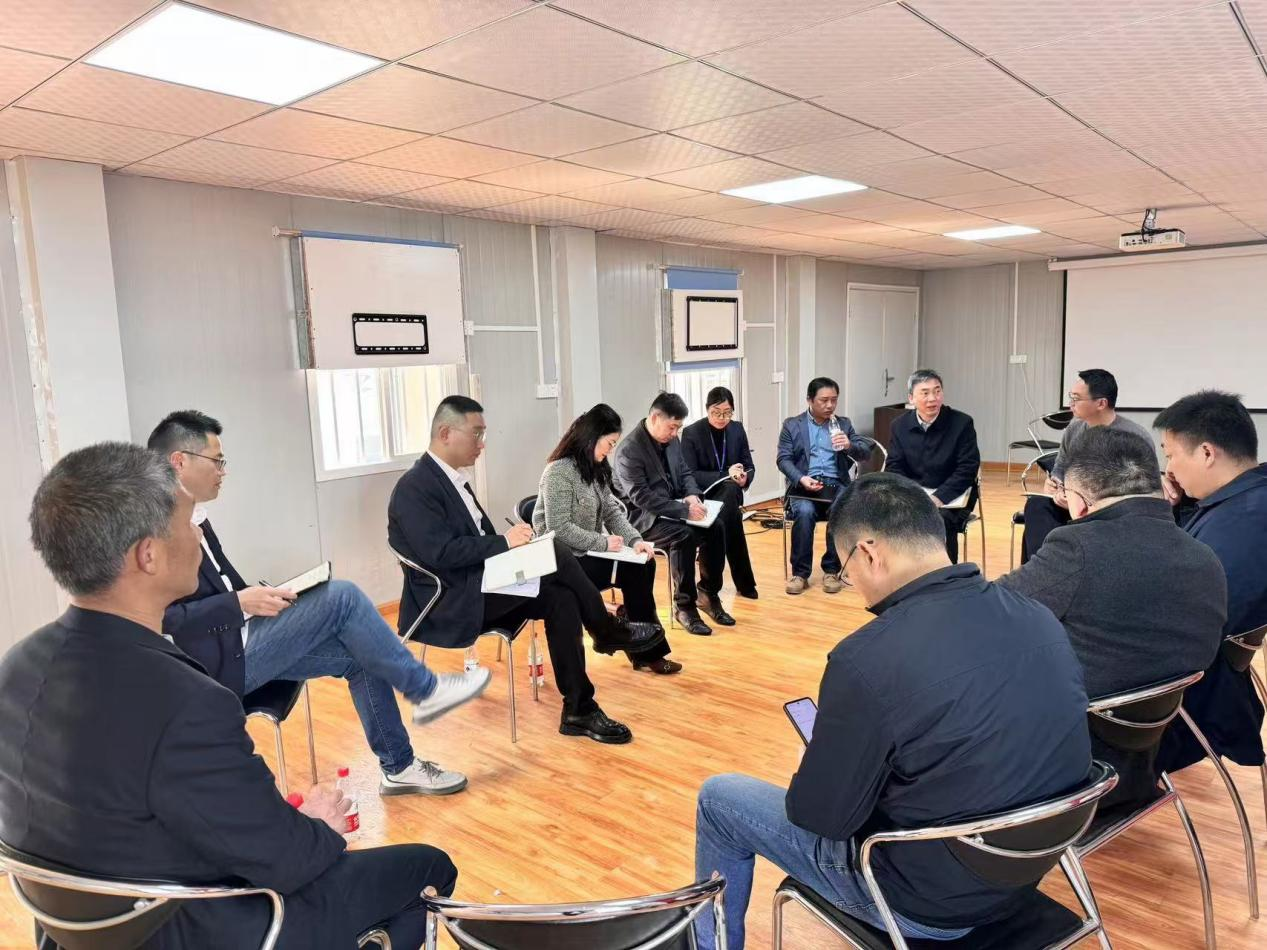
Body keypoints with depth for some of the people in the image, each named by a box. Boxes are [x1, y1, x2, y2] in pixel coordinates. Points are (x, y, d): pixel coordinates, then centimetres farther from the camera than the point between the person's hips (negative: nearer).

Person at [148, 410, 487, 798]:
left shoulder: (191, 517, 12)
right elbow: (160, 620, -26)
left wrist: (262, 595, 1)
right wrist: (240, 603, -24)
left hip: (238, 641, 10)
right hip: (219, 662, -9)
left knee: (359, 657, 1)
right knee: (341, 597, -19)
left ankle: (399, 766, 14)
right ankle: (425, 689, -3)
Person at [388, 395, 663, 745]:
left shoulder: (451, 479, 15)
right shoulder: (415, 487, -14)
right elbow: (440, 553, -24)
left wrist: (509, 542, -2)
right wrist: (504, 541, -20)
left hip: (476, 594, 9)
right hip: (448, 605, -9)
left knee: (559, 597, -15)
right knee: (552, 551, -23)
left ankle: (579, 710, -10)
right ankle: (607, 631, -4)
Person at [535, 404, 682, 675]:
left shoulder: (595, 469, 10)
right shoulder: (559, 472, -17)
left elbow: (612, 510, 7)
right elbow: (559, 529, -23)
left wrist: (634, 540, -10)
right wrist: (604, 543, -19)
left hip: (590, 552, 8)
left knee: (644, 564, -12)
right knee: (633, 572, -18)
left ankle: (646, 649, -3)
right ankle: (647, 651, -1)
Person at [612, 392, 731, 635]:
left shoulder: (671, 440, 5)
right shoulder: (629, 450, -19)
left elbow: (685, 473, 16)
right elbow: (641, 497, -26)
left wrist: (692, 495, -8)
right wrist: (684, 510, -30)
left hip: (672, 508, 8)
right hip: (642, 516, -7)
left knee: (716, 526, -13)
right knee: (684, 535, -31)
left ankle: (708, 593, 2)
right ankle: (684, 606, -17)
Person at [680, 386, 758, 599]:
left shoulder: (737, 429, 5)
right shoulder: (691, 433, -8)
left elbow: (750, 467, 8)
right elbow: (689, 475, -14)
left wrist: (744, 478, -18)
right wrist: (725, 474, -25)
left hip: (729, 494, 4)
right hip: (701, 496, -4)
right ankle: (744, 582, -26)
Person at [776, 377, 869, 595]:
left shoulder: (844, 423, 15)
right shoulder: (792, 425, 9)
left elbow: (863, 455, 8)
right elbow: (783, 459, 0)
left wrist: (849, 445, -15)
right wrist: (801, 479, -19)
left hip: (836, 484, 1)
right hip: (803, 484, -1)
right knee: (805, 512, -33)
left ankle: (832, 569, -15)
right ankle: (800, 572, -19)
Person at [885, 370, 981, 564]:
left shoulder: (962, 423, -5)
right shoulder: (899, 426, 5)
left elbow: (967, 469, -9)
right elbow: (894, 467, 3)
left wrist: (938, 498, -21)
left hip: (951, 498, -3)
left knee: (941, 520, -33)